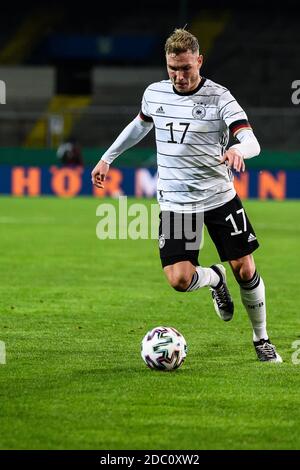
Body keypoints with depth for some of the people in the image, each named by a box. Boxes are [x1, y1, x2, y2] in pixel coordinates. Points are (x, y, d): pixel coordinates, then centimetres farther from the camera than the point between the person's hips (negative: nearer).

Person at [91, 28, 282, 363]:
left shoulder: (219, 97, -11)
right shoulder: (154, 94, 1)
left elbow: (251, 141, -23)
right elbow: (140, 125, 24)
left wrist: (238, 150, -46)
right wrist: (107, 158, 28)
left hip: (219, 197, -2)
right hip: (175, 203, 2)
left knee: (245, 269, -2)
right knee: (179, 279, -13)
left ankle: (261, 339, 21)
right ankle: (214, 279, 24)